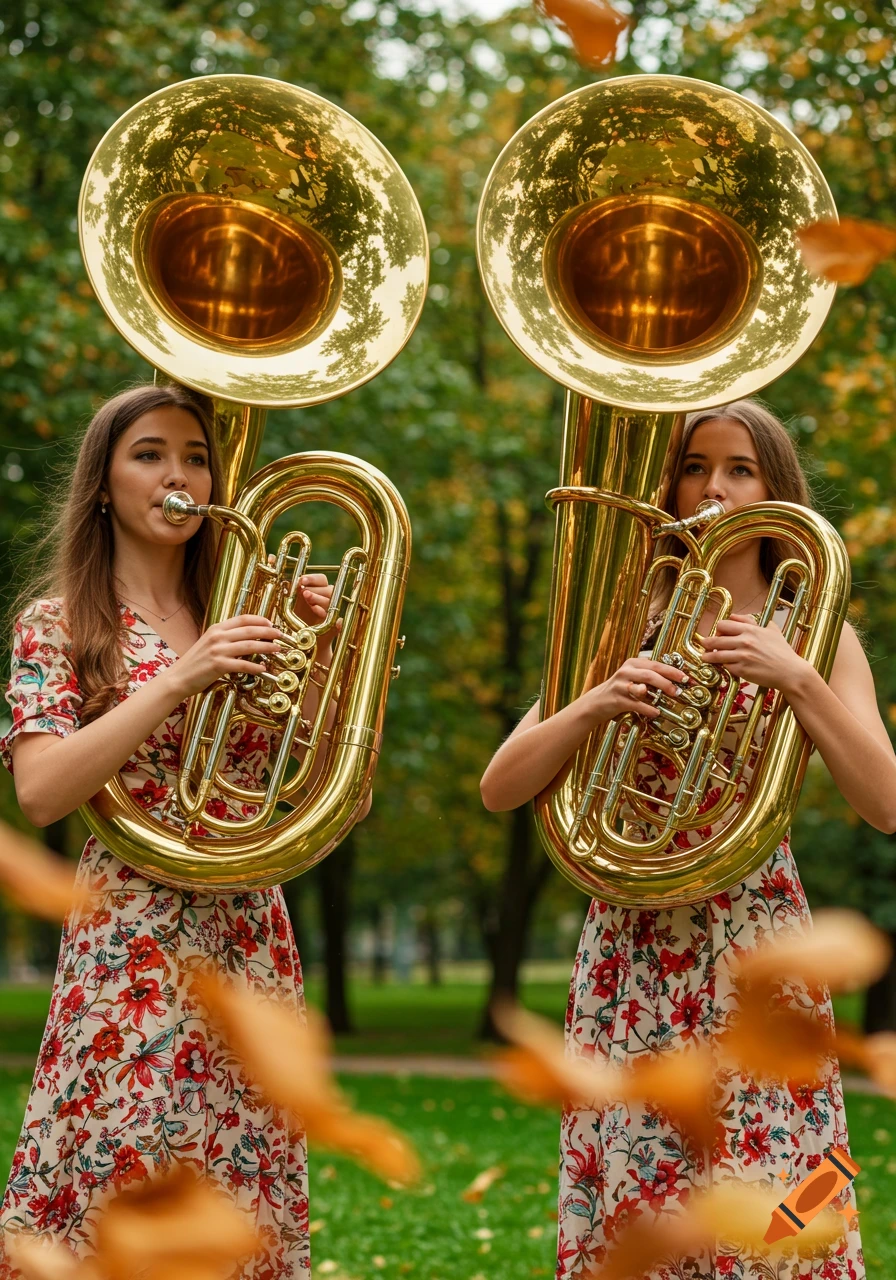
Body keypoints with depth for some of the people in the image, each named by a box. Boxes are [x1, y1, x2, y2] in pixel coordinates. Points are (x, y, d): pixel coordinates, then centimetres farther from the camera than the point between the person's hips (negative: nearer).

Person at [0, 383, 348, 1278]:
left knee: (242, 1203, 3)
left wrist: (320, 656, -6)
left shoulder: (239, 623, 13)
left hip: (252, 944, 4)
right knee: (116, 1195, -9)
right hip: (130, 951, -4)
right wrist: (180, 680, -18)